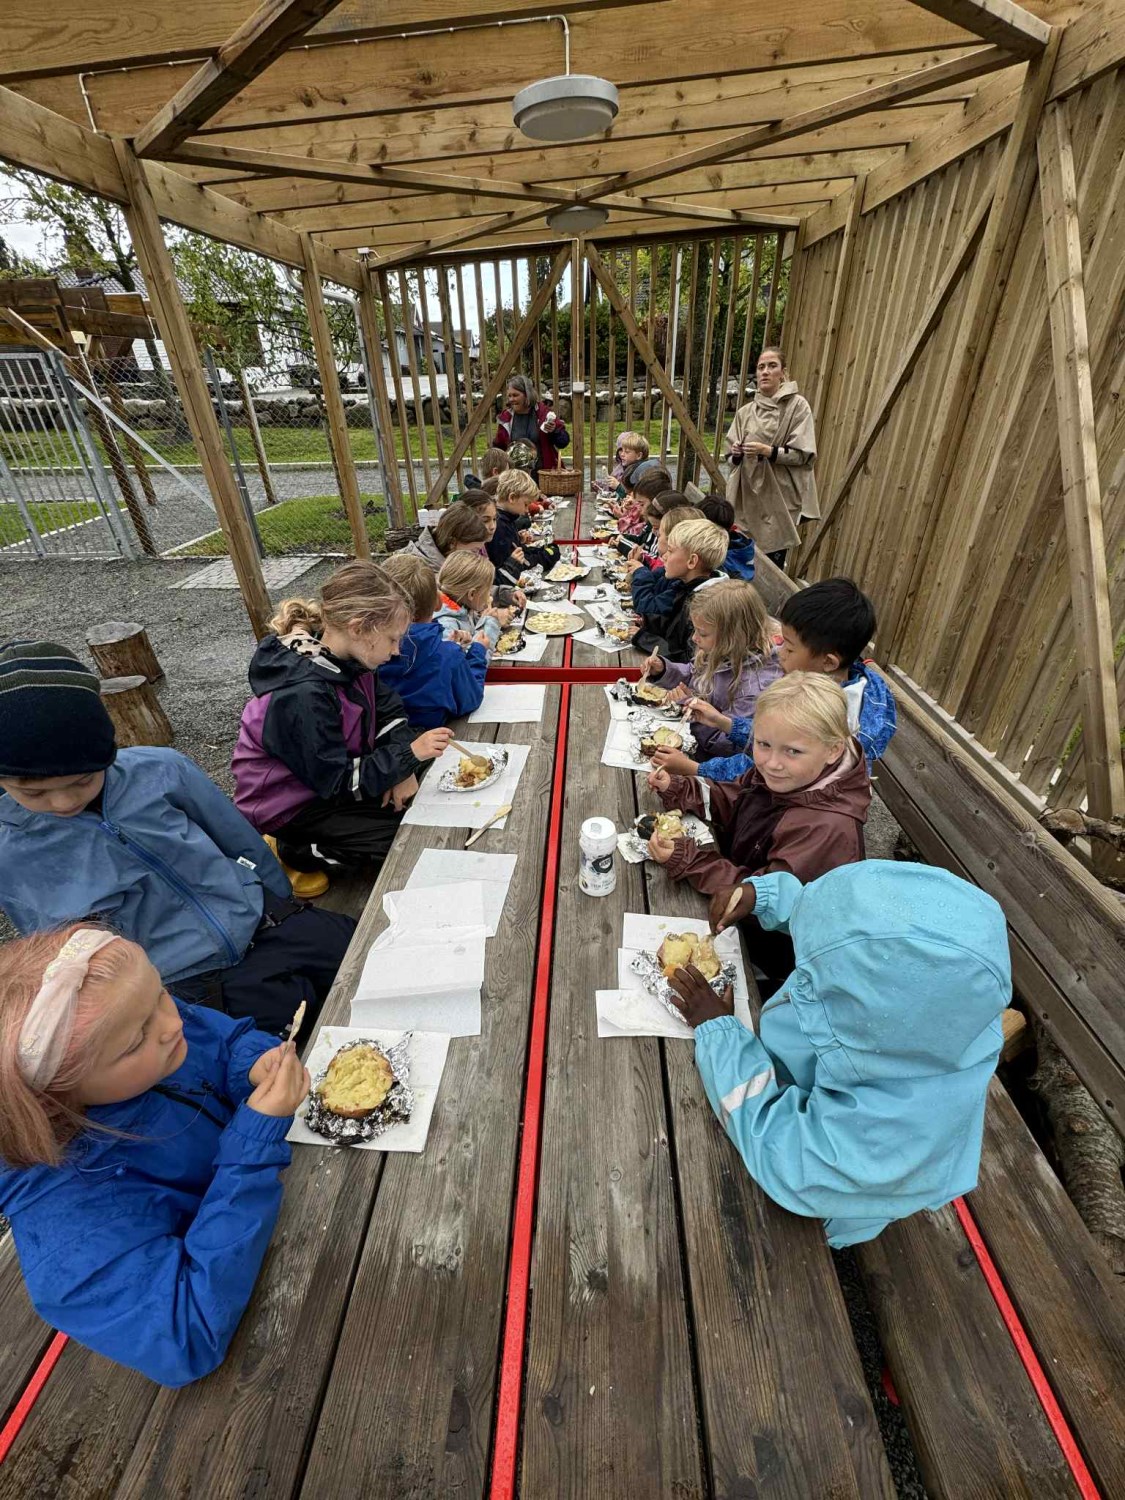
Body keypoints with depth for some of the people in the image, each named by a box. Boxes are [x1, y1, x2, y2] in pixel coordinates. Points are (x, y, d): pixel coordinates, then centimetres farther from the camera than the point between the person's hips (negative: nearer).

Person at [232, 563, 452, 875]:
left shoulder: (348, 656, -10)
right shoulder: (305, 694, -34)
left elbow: (389, 708, 0)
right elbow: (337, 782, -28)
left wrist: (401, 767, -15)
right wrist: (408, 756, -27)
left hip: (335, 768, 8)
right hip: (291, 806, -8)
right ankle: (304, 850, 1)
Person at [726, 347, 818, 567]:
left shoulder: (797, 405, 0)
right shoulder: (745, 411, 12)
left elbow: (805, 454, -7)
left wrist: (767, 451, -18)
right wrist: (736, 453, -8)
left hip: (778, 497, -4)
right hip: (746, 497, 4)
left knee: (772, 567, -7)